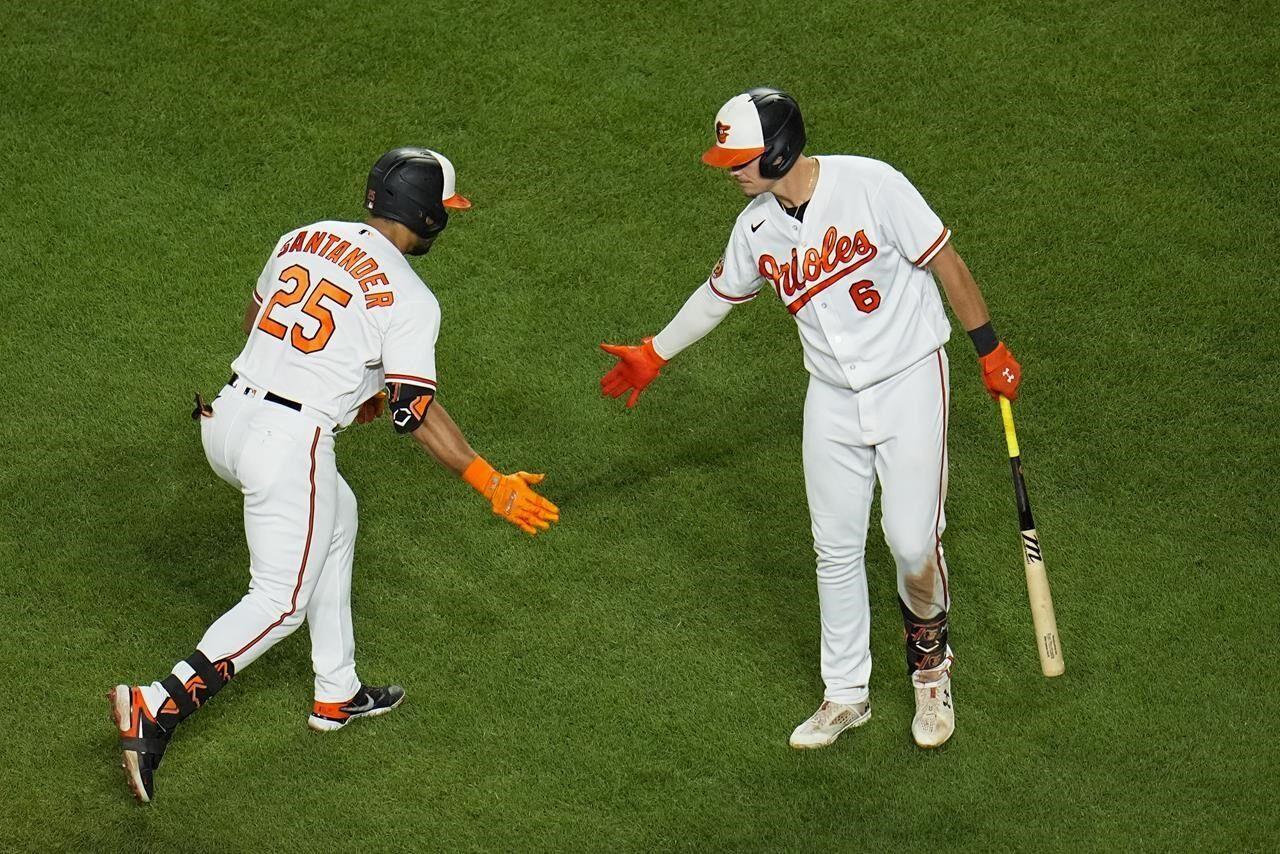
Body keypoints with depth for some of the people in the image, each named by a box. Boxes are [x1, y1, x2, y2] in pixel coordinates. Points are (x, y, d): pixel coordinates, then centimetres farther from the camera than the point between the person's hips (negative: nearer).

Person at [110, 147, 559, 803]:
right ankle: (158, 707, -13)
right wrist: (490, 483, -10)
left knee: (335, 513, 29)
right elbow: (415, 411, -12)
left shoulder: (303, 239, 10)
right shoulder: (408, 299, -9)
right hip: (289, 445, -8)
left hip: (226, 420, 8)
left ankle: (337, 696, 33)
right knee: (280, 602, 4)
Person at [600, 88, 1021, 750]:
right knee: (836, 549, 5)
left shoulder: (870, 185, -19)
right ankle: (845, 695, 20)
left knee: (913, 542, -9)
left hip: (910, 382, -5)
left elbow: (945, 262, -12)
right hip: (832, 398, 5)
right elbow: (717, 294, 18)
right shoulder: (757, 227, -1)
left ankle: (929, 657, 22)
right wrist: (653, 355, 28)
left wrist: (990, 351, -8)